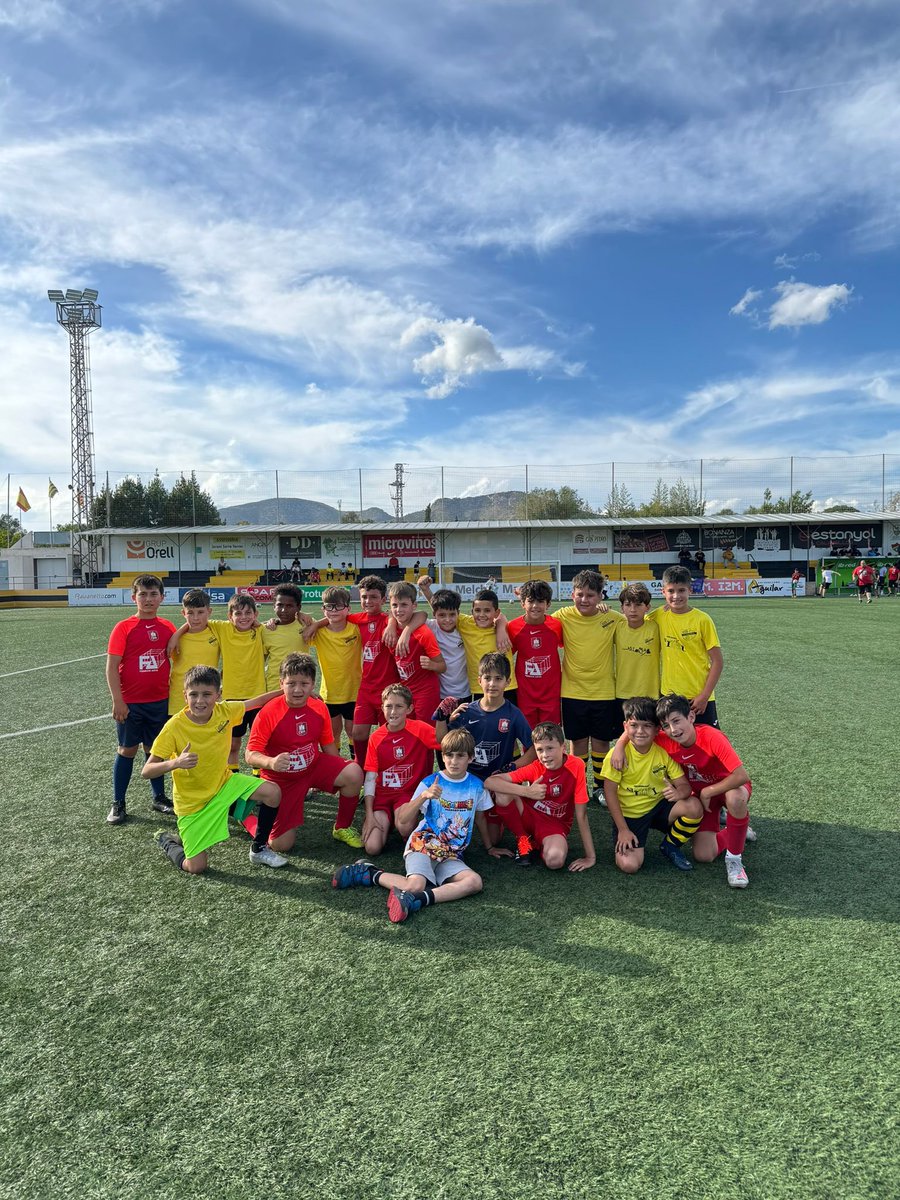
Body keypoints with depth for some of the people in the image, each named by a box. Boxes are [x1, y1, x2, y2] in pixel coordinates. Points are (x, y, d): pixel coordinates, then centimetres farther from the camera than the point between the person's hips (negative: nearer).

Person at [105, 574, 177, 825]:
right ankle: (118, 804, 20)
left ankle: (159, 797, 26)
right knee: (127, 750, 7)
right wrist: (118, 701, -14)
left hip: (160, 701, 3)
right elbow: (111, 667, -10)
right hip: (130, 702, -3)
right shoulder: (124, 628, -8)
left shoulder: (168, 627, 2)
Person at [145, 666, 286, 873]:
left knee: (272, 793, -17)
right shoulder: (174, 726, -24)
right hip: (193, 801, -4)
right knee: (196, 867, -6)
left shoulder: (224, 711, -14)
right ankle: (167, 841, 28)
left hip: (224, 783, 4)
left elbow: (253, 702, 6)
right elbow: (146, 772, -24)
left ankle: (259, 849, 7)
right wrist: (175, 763, -43)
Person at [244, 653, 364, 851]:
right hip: (281, 779, -3)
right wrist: (271, 762, -42)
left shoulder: (319, 708, -9)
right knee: (282, 845, -4)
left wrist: (339, 774, 6)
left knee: (354, 773, -22)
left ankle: (342, 828, 3)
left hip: (314, 766, 4)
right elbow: (250, 755, -21)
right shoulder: (268, 712, -21)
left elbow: (328, 745, 6)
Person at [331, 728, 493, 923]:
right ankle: (369, 873, -9)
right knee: (415, 886, -32)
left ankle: (419, 900, -31)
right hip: (422, 844, -3)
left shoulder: (476, 785, 5)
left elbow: (479, 817, 23)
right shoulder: (430, 782, -4)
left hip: (451, 856, 4)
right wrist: (423, 796, -26)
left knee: (475, 882, -27)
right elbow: (402, 818, -11)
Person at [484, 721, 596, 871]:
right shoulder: (535, 768, -14)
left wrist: (590, 856, -16)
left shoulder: (576, 766, -19)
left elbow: (581, 814, -16)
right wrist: (527, 791, -32)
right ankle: (523, 840, -4)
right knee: (502, 793, -26)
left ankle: (539, 845, 0)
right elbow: (489, 782, -22)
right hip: (529, 816, 2)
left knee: (555, 860, -36)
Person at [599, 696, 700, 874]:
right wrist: (623, 829, -14)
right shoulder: (617, 754, -17)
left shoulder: (664, 751, -10)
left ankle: (671, 846, 2)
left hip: (658, 807, 3)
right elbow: (610, 792, -12)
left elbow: (684, 784, -10)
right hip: (629, 814, -2)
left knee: (694, 807, -26)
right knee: (628, 865, -22)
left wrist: (679, 793, -35)